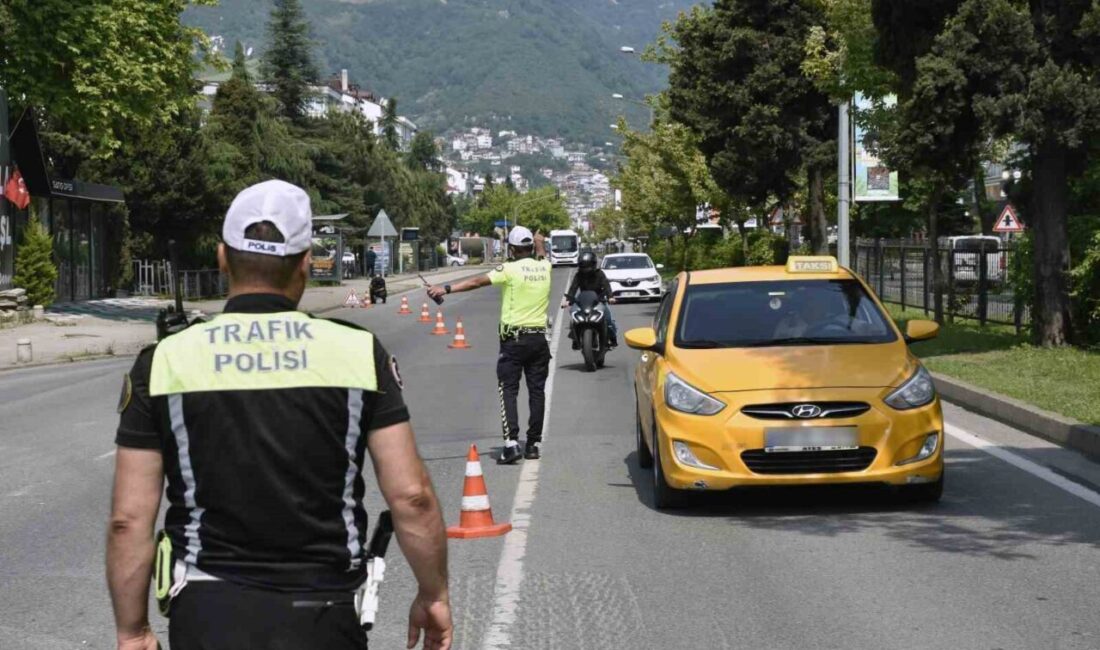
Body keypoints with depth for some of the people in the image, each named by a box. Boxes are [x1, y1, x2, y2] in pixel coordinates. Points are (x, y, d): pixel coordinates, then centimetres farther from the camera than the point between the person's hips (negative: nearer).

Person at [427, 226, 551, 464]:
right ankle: (533, 443, 13)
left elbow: (478, 281, -19)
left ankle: (511, 443, -13)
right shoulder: (544, 267, 6)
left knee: (508, 390, -2)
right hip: (539, 338, 5)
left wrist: (447, 289, -23)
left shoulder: (511, 269, -10)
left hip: (514, 339, -5)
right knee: (537, 391, 9)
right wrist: (539, 243, 52)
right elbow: (541, 256, 32)